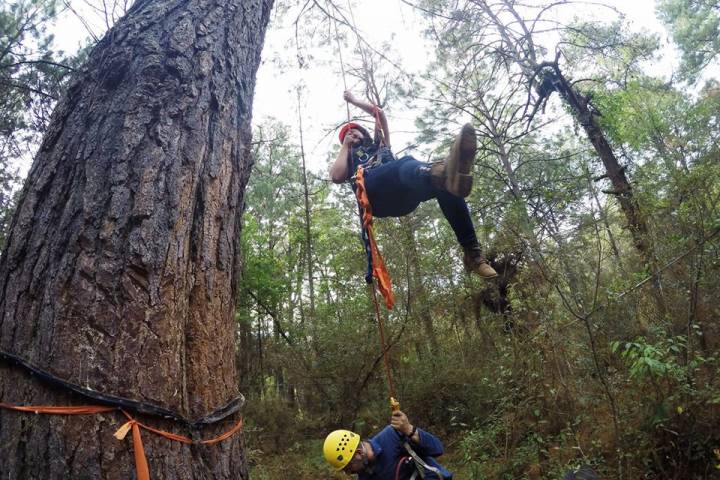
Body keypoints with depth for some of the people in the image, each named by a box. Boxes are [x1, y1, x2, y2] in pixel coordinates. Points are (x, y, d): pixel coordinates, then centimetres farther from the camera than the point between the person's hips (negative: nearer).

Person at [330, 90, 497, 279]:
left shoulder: (380, 145, 44)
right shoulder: (348, 157, 35)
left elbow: (379, 113, 39)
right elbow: (336, 177, 12)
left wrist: (354, 100, 48)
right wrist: (345, 146, 24)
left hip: (403, 196, 4)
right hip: (372, 192, -4)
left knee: (444, 185, -25)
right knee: (407, 163, -34)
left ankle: (472, 252, -36)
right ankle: (446, 171, -73)